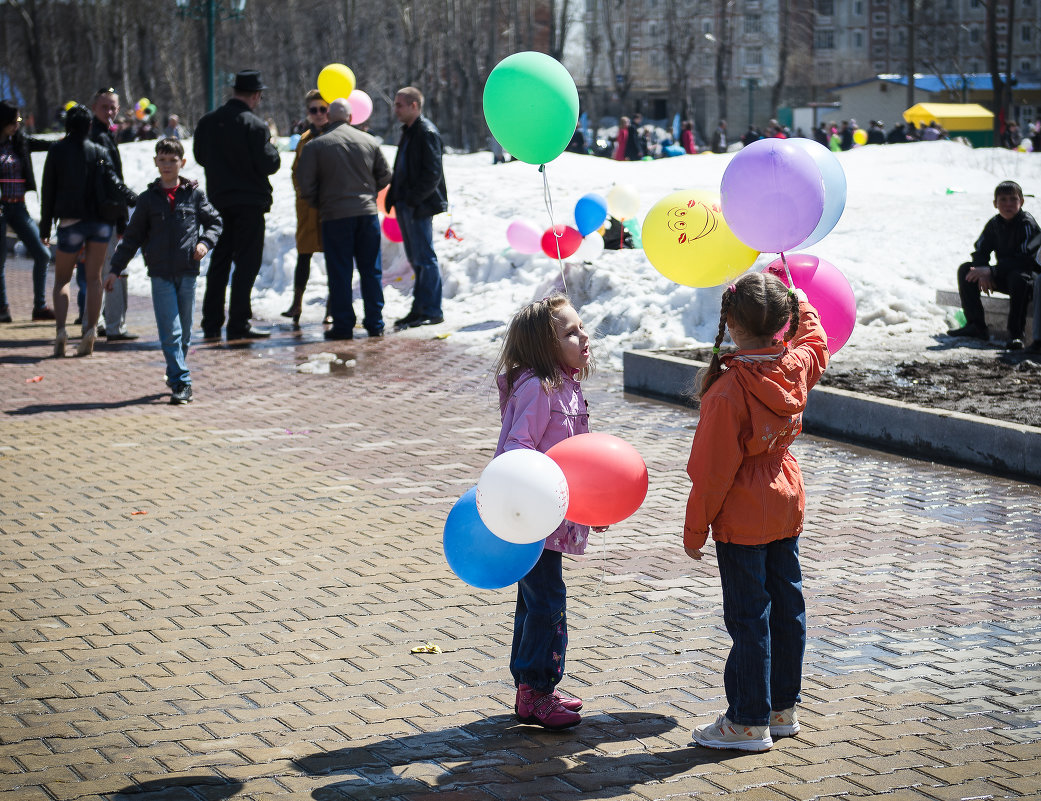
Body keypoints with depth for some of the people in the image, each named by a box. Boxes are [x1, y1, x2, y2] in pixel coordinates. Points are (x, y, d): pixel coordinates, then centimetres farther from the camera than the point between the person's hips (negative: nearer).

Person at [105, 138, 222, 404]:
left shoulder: (194, 194, 5)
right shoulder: (148, 198, 6)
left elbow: (214, 222, 14)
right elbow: (132, 236, 11)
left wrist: (205, 242, -7)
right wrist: (115, 268, 9)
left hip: (187, 272, 1)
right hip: (160, 273, -1)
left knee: (184, 330, 7)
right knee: (170, 330, -9)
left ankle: (176, 376, 23)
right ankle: (181, 382, -9)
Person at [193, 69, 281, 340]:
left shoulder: (207, 121, 3)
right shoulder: (255, 125, -16)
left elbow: (200, 157, 12)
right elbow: (269, 164, -15)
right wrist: (272, 148, 4)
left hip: (218, 202, 6)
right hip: (249, 202, -6)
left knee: (218, 262, 13)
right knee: (247, 263, 0)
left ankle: (211, 324, 15)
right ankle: (239, 324, -3)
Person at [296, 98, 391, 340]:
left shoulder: (315, 145, -5)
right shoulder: (369, 141, 5)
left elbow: (305, 183, -7)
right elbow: (385, 176, 10)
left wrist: (318, 204, 10)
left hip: (335, 215, -3)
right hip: (368, 213, 3)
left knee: (340, 272, 2)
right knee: (371, 270, 9)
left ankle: (343, 325, 1)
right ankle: (375, 323, 11)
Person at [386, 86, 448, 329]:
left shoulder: (427, 132, -13)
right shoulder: (408, 132, 16)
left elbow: (433, 172, -18)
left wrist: (413, 199, -19)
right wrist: (395, 197, 12)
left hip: (419, 207, -10)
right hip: (406, 206, 10)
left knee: (425, 259, -6)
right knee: (416, 260, 13)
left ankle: (432, 311, -2)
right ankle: (420, 309, 18)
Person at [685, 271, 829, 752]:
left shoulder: (729, 389, -24)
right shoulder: (796, 366, -6)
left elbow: (713, 470, -19)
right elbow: (816, 342, 22)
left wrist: (695, 528, -9)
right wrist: (795, 298, 30)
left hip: (742, 518, -7)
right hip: (787, 504, 7)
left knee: (749, 616, 0)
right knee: (786, 604, 15)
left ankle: (749, 722, 8)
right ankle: (783, 708, 26)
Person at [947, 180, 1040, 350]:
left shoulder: (1027, 223, -17)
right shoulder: (994, 223, 2)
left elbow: (1025, 260, -25)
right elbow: (980, 251, 4)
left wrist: (991, 271, -29)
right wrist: (983, 273, -19)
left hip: (1027, 274, -7)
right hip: (1002, 276, 7)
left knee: (1018, 277, -40)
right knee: (965, 270, -6)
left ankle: (1015, 334, -38)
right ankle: (976, 326, -5)